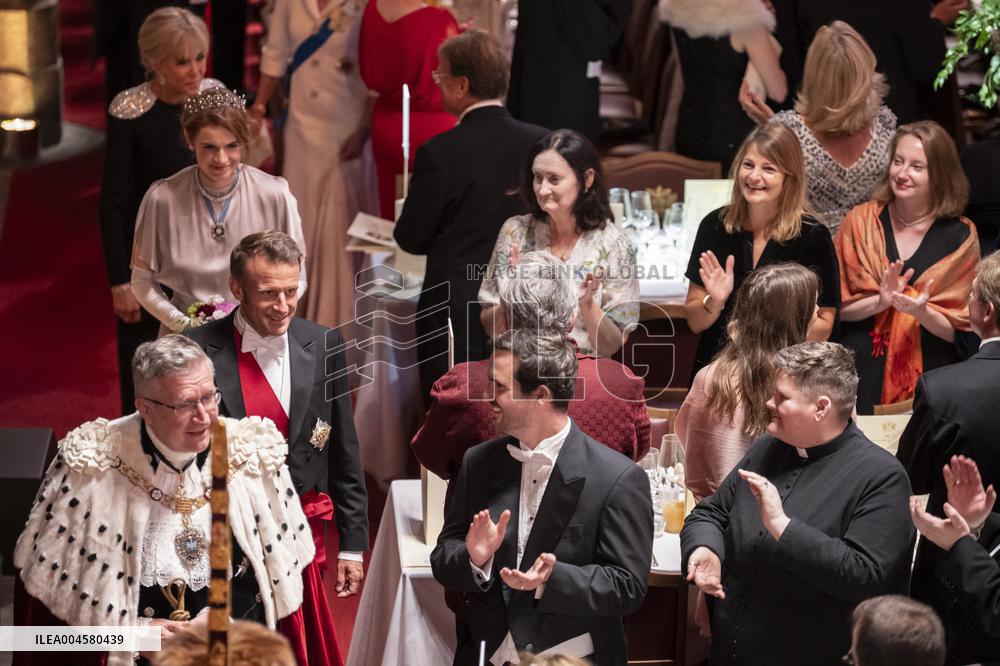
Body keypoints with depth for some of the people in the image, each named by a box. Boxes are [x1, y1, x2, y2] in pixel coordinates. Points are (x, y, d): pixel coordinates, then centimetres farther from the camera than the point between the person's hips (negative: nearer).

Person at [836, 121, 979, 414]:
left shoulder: (960, 236, -1)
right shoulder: (861, 221, 2)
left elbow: (959, 331, 0)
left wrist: (922, 312, -19)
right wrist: (880, 302, -17)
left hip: (927, 377, 0)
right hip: (860, 376, 1)